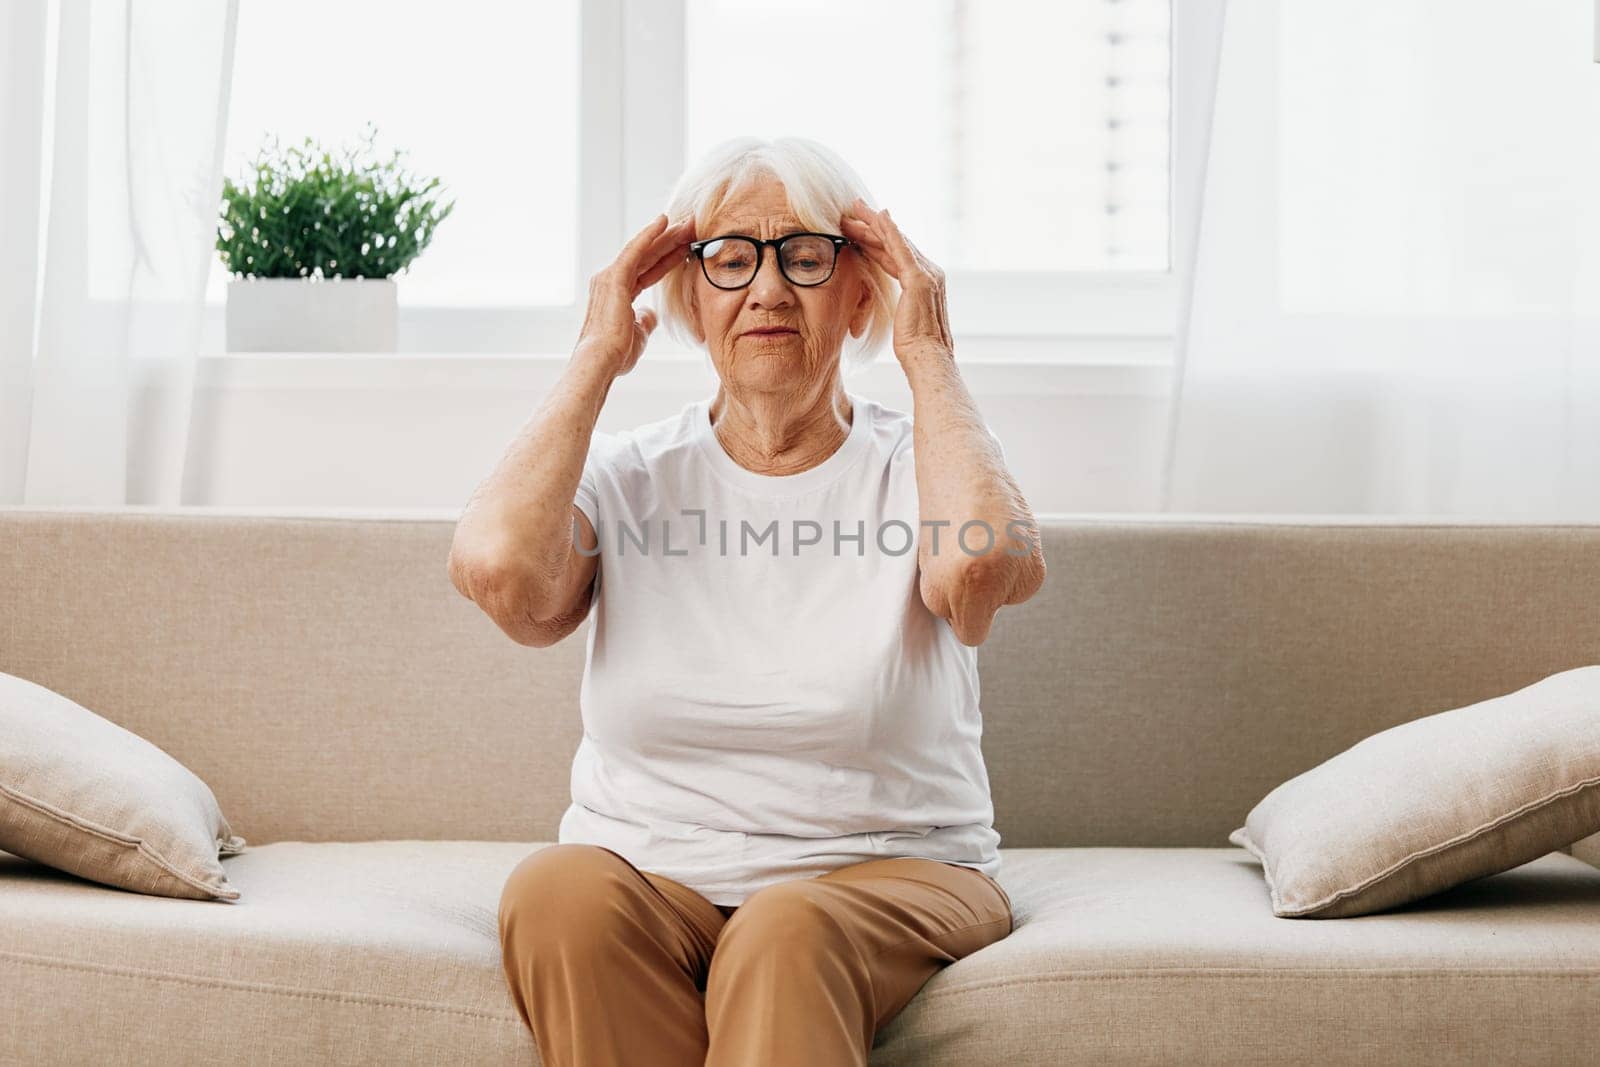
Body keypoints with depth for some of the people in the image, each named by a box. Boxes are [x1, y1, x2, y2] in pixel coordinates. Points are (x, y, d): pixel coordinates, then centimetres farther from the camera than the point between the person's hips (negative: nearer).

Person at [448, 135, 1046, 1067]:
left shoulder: (917, 466, 3)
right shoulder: (628, 476, 6)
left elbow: (978, 564, -23)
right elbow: (499, 570, -17)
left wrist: (929, 357, -8)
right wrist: (597, 360, -4)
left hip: (887, 875, -2)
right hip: (647, 875, 2)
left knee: (787, 934, -34)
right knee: (560, 891, -30)